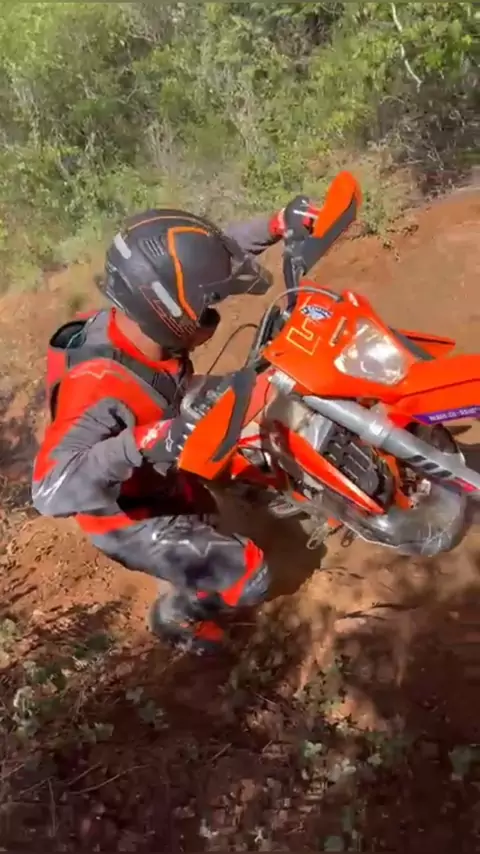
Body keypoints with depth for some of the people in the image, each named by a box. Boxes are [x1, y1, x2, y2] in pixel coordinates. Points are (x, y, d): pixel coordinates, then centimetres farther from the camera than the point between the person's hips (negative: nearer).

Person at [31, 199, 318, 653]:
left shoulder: (143, 322, -19)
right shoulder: (99, 387, -42)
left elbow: (201, 257, -4)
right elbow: (50, 490, -51)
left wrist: (277, 224, -12)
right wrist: (143, 441, -62)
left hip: (162, 480, 8)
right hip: (126, 518, -7)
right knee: (248, 577, -6)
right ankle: (177, 616, 22)